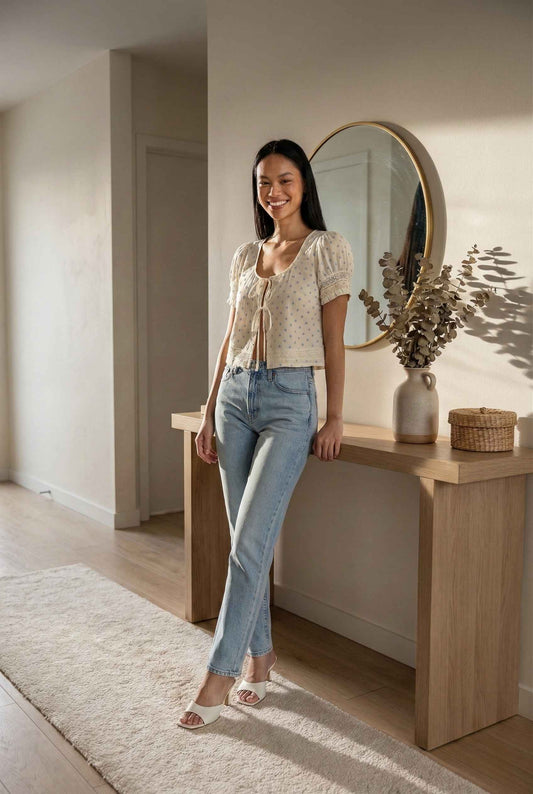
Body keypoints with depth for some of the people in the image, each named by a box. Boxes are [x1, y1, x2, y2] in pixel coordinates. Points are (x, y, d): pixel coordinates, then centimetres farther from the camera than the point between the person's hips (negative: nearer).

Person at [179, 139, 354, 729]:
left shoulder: (327, 249, -1)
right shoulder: (245, 256, 14)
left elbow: (333, 339, -4)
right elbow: (229, 339, 14)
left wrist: (335, 417, -6)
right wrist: (209, 415, 12)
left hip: (289, 400, -5)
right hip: (235, 397, 6)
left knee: (249, 542, -9)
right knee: (246, 540, 9)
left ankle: (219, 673, 1)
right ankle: (260, 653, 24)